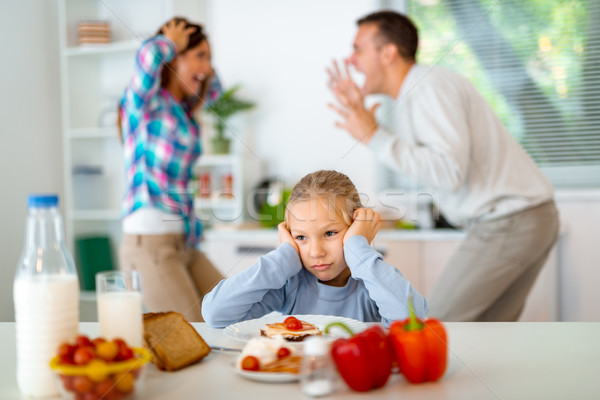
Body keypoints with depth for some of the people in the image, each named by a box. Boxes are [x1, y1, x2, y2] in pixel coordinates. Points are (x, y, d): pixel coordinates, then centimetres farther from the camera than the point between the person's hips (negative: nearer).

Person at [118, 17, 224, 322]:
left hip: (184, 244, 8)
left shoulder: (181, 110, 16)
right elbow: (149, 55, -29)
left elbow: (213, 87, 38)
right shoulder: (143, 101, -6)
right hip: (149, 242, -8)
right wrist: (171, 43, -7)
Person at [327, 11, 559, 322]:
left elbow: (449, 171, -27)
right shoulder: (415, 92, 15)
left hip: (508, 222, -10)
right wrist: (359, 111, 16)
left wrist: (374, 136, -22)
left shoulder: (430, 87, -16)